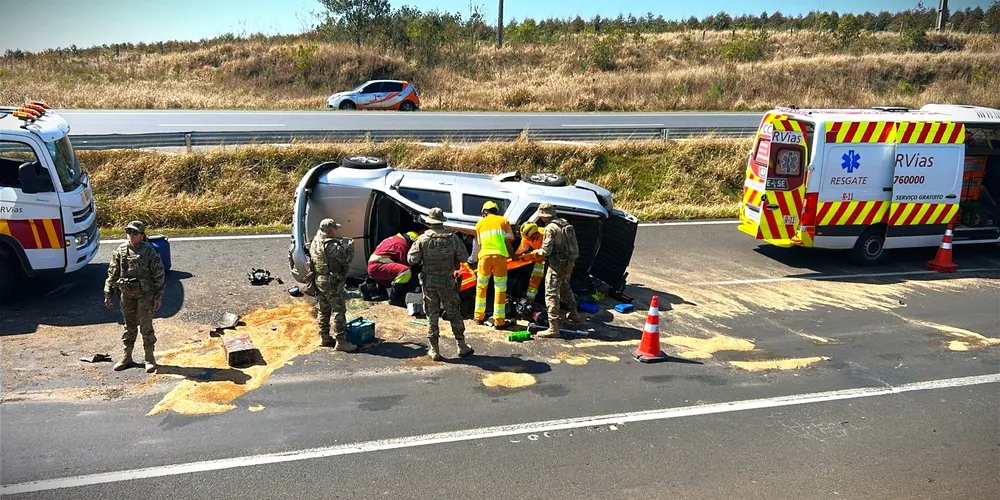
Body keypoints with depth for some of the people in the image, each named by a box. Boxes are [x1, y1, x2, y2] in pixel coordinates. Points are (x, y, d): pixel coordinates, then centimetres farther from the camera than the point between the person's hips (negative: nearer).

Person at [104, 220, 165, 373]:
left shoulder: (149, 251, -9)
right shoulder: (120, 251, 2)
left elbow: (158, 274, -6)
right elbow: (112, 273, 9)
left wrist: (158, 297, -8)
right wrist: (108, 293, 6)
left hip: (145, 294, -4)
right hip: (126, 295, 4)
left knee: (146, 326, -1)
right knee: (129, 326, 14)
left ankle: (149, 358, 9)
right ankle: (126, 357, 24)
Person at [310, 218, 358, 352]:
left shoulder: (314, 243, 7)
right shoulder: (332, 246, -21)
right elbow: (346, 260, -15)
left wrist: (342, 244, 8)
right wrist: (350, 246, -1)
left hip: (319, 281, 9)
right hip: (332, 283, -9)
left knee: (323, 311, 17)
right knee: (339, 311, -4)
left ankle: (324, 337, 25)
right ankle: (341, 341, -5)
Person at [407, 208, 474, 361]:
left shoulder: (423, 239, -9)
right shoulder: (452, 238, -7)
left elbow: (412, 260, -9)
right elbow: (464, 257, -5)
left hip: (428, 282, 0)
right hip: (447, 282, 0)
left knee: (432, 316, 8)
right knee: (454, 314, 11)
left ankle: (435, 351, 10)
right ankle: (462, 347, 18)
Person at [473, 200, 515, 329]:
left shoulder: (480, 223, 17)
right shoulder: (504, 221, 13)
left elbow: (479, 245, 17)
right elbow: (508, 242, 5)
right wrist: (512, 255, 18)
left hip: (485, 255, 2)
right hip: (500, 255, -1)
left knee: (481, 287, 18)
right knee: (500, 289, 3)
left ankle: (479, 316, 25)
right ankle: (499, 320, 3)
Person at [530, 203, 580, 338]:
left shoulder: (550, 228, -16)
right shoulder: (565, 223, 10)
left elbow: (546, 251, -19)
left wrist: (537, 251, 3)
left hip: (557, 265, -9)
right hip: (568, 263, 9)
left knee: (551, 294, -9)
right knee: (565, 288, 30)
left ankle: (553, 328, -14)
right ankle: (573, 314, 47)